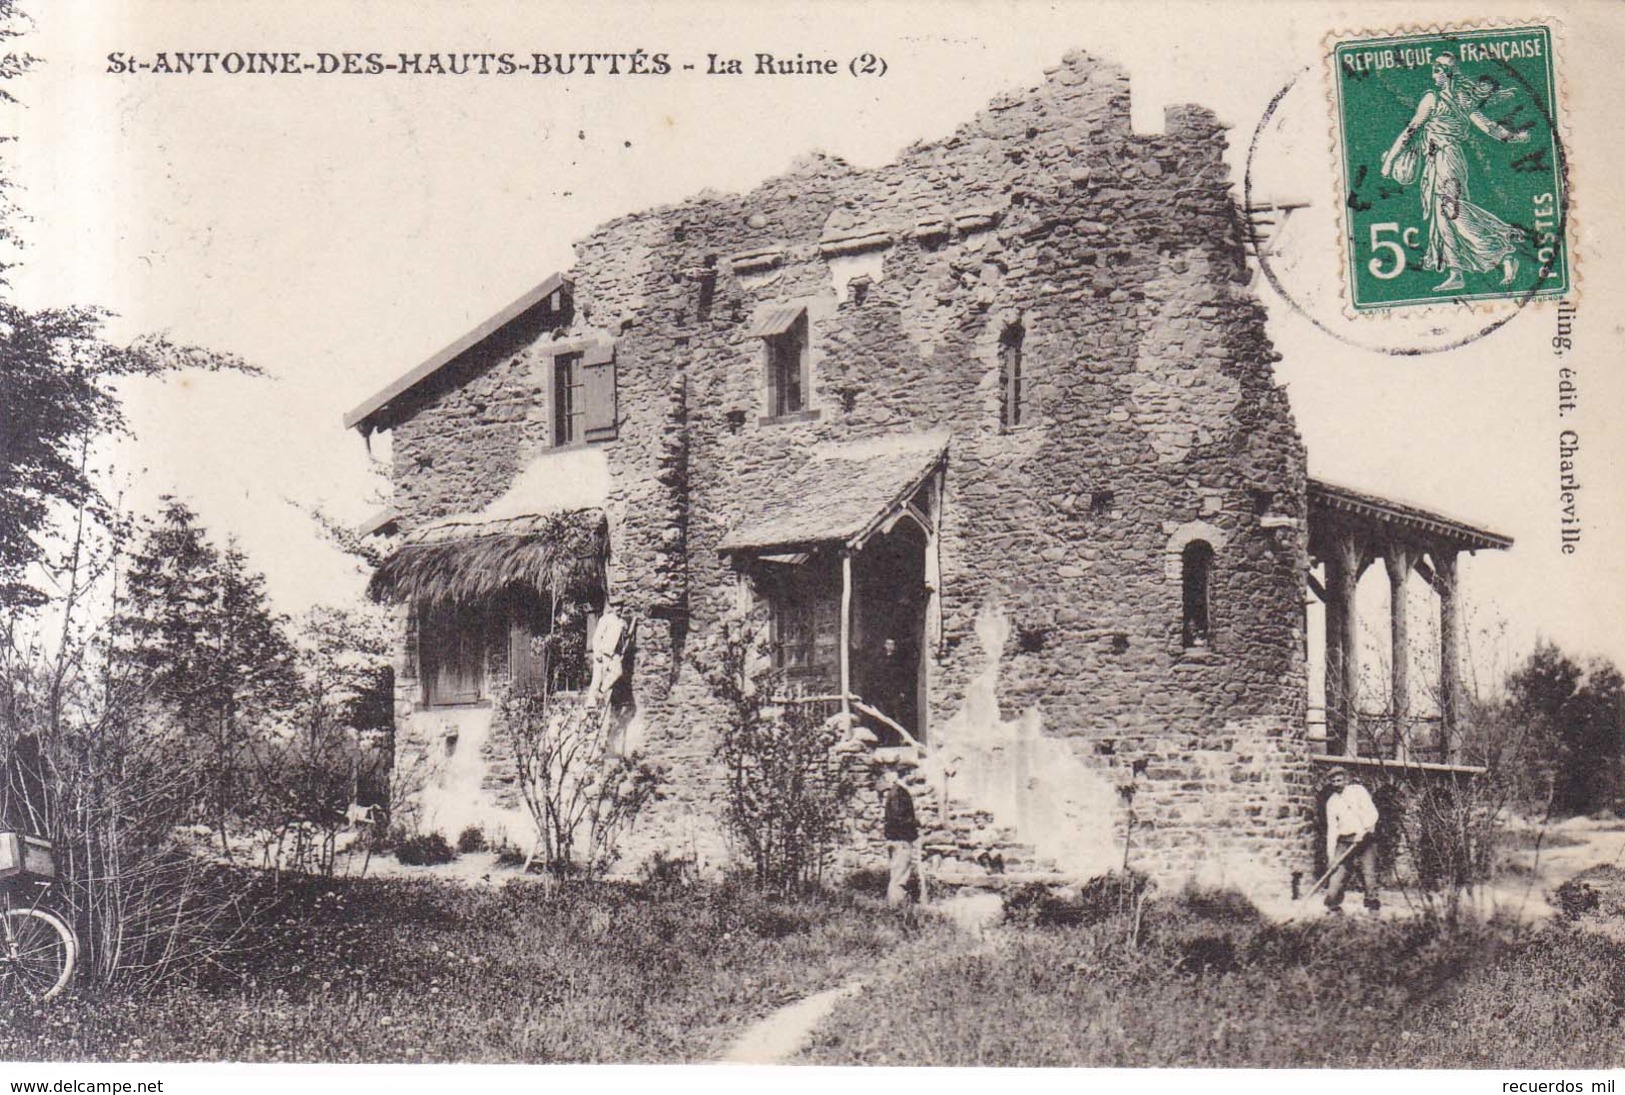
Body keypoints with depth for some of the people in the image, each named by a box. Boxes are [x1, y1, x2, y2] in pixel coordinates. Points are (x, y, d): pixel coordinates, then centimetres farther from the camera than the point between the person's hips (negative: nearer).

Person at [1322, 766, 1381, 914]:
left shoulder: (1358, 791, 3)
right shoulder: (1332, 802, 13)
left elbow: (1372, 813, -6)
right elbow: (1332, 829, 10)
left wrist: (1363, 831, -20)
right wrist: (1330, 854, 2)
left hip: (1365, 840, -3)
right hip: (1344, 843, 3)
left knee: (1369, 874, -8)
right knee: (1336, 875, -8)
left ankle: (1373, 910, 1)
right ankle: (1333, 909, 3)